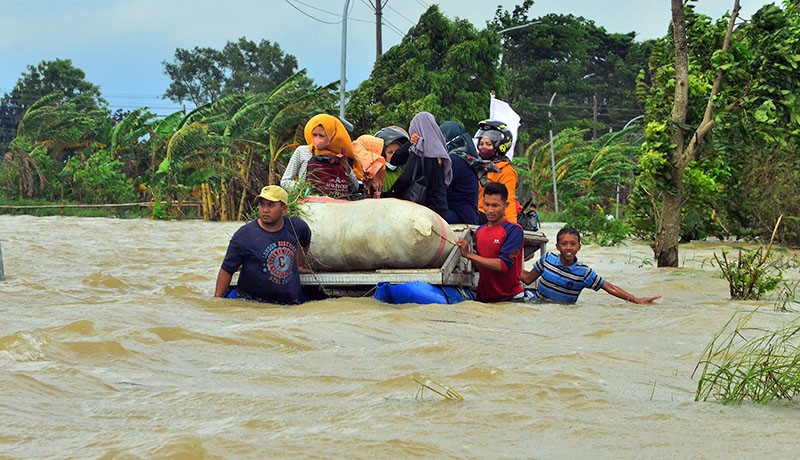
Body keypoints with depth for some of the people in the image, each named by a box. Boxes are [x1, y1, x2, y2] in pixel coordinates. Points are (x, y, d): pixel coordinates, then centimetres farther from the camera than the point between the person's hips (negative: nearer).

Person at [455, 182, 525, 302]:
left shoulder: (514, 230, -10)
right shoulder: (480, 231, 10)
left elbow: (503, 265, -19)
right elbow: (480, 266, 14)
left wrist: (469, 255, -17)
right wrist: (465, 251, -5)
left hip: (510, 297, -5)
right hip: (483, 298, 6)